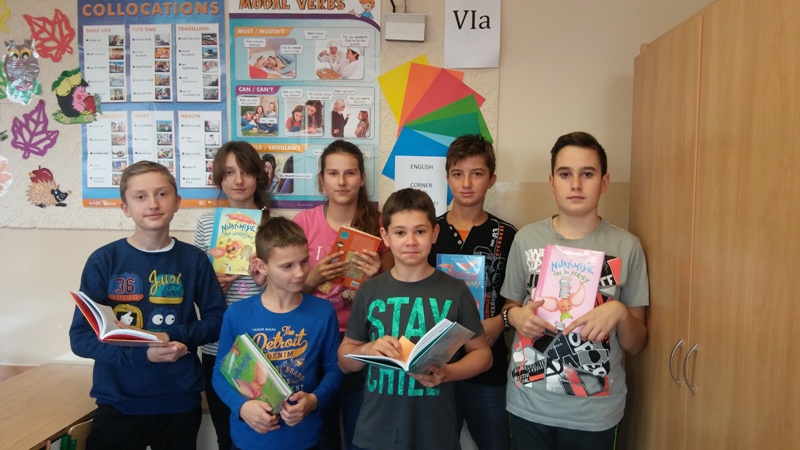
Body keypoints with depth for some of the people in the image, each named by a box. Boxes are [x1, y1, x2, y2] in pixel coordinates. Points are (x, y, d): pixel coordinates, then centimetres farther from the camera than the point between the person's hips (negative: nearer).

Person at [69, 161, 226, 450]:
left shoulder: (194, 260, -3)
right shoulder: (103, 260, -7)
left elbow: (217, 320, 2)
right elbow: (80, 337, -7)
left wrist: (172, 336, -16)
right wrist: (142, 354, -22)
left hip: (181, 402, 2)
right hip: (118, 403, -1)